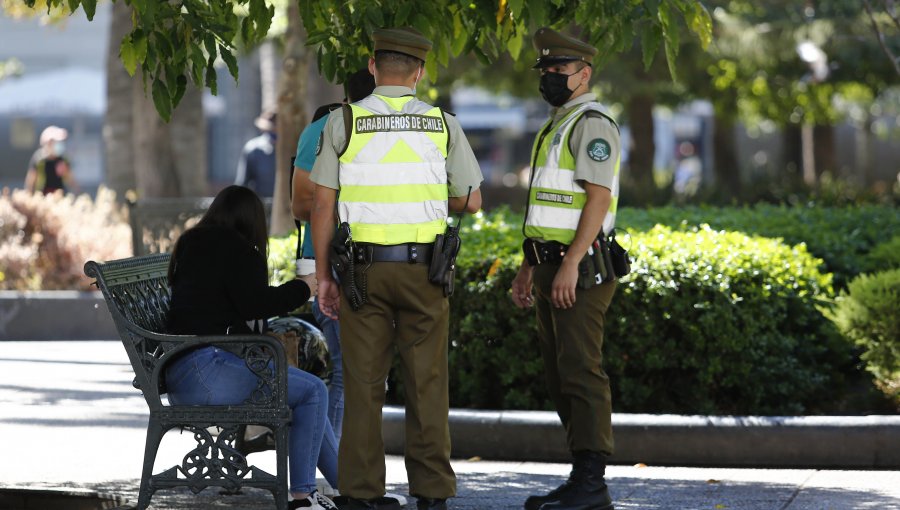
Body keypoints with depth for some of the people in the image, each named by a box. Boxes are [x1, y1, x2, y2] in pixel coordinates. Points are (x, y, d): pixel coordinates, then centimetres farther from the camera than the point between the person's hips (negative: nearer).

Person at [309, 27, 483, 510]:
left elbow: (322, 205, -3)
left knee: (363, 384, 3)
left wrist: (323, 276, 4)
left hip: (364, 269, 0)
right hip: (423, 269, 0)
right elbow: (471, 201, 8)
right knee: (426, 384, 4)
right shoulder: (443, 125, 1)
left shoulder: (343, 122, -2)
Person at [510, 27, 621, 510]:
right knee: (560, 375, 10)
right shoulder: (555, 126, 21)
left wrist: (570, 264, -25)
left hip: (579, 270, -10)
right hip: (551, 267, 10)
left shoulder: (591, 123, -10)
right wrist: (528, 267, 21)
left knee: (581, 373, -11)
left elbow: (598, 198, -19)